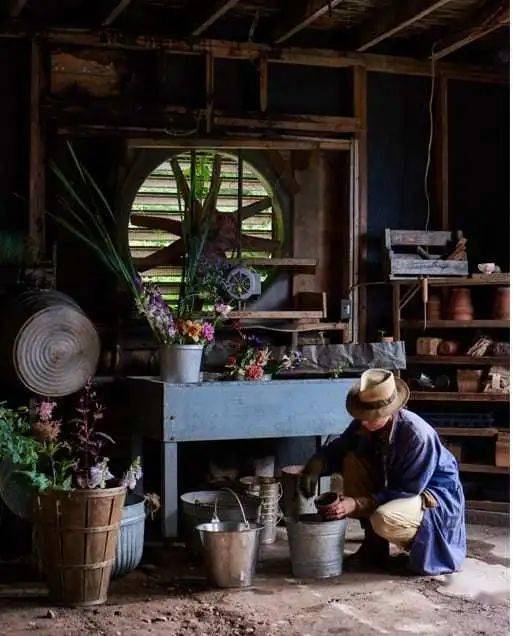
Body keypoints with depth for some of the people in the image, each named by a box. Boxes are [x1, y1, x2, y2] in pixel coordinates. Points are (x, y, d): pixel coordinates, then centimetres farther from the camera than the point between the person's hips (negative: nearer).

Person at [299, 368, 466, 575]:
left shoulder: (418, 435, -31)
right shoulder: (364, 425, -11)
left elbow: (407, 492, -27)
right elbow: (336, 449, 1)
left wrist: (357, 504, -31)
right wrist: (315, 467, -22)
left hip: (434, 495, -7)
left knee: (384, 521, -35)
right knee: (351, 462, -13)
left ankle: (421, 543, 1)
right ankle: (374, 543, -2)